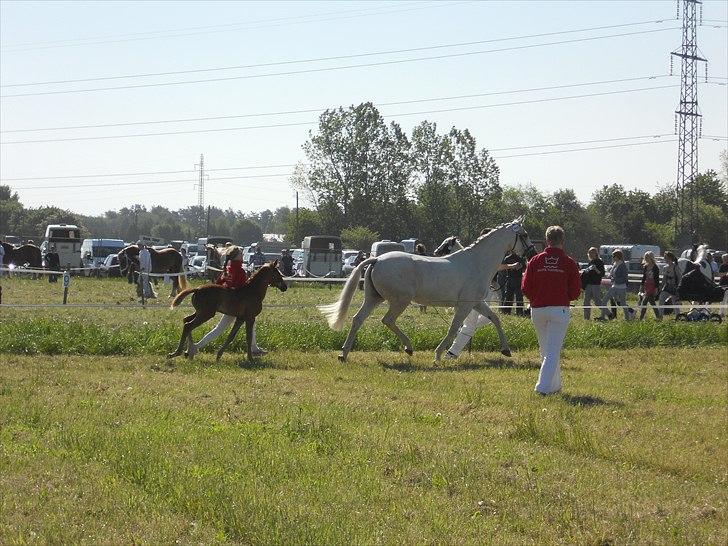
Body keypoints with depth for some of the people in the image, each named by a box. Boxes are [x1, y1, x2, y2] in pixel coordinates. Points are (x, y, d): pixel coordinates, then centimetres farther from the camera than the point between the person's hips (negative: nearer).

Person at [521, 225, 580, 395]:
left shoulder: (535, 261, 0)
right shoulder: (569, 263, -5)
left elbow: (526, 288, 0)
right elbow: (575, 292, -4)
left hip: (537, 310, 3)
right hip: (559, 310, -3)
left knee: (545, 350, 16)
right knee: (553, 351, -2)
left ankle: (555, 385, 25)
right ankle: (544, 386, -13)